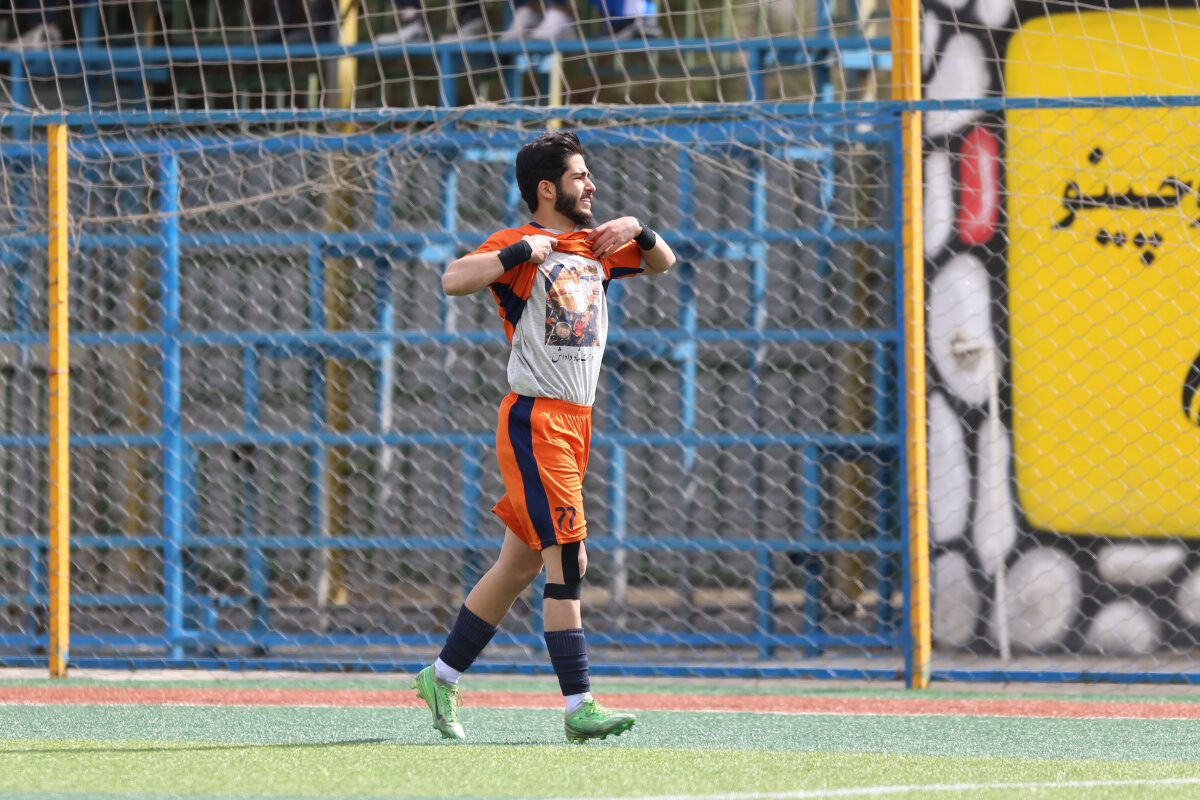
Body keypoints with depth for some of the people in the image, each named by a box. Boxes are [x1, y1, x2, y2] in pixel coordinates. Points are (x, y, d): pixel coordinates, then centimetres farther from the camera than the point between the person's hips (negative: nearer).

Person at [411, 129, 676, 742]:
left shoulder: (594, 246, 14)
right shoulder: (519, 245, -8)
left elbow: (662, 263, 28)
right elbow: (453, 280, -24)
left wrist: (639, 232, 8)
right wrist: (522, 250, -25)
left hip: (575, 424, 8)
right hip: (535, 421, -8)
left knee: (519, 566, 13)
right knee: (568, 561, -14)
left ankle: (442, 676, 25)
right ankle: (579, 709, -16)